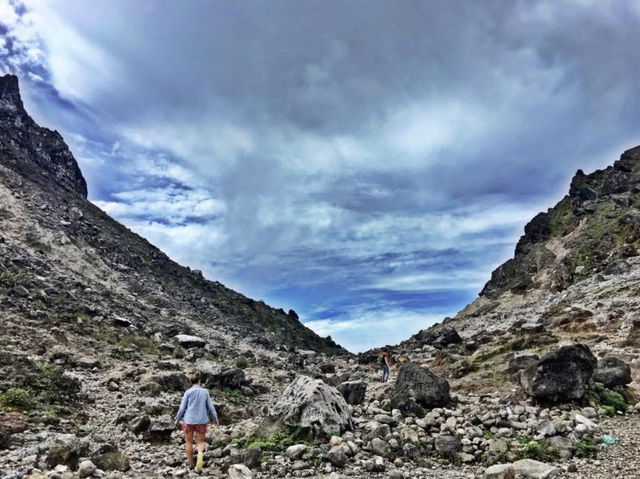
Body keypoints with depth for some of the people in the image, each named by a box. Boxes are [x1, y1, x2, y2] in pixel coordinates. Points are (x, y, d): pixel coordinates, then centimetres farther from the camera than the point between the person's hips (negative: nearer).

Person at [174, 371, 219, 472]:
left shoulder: (188, 392, -5)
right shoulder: (205, 392, 0)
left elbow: (182, 408, -4)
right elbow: (211, 407, 3)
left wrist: (177, 420, 12)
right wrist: (215, 419, 17)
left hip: (189, 421, 0)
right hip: (201, 421, 1)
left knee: (189, 442, 19)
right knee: (200, 442, 12)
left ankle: (191, 464, 29)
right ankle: (200, 453, -20)